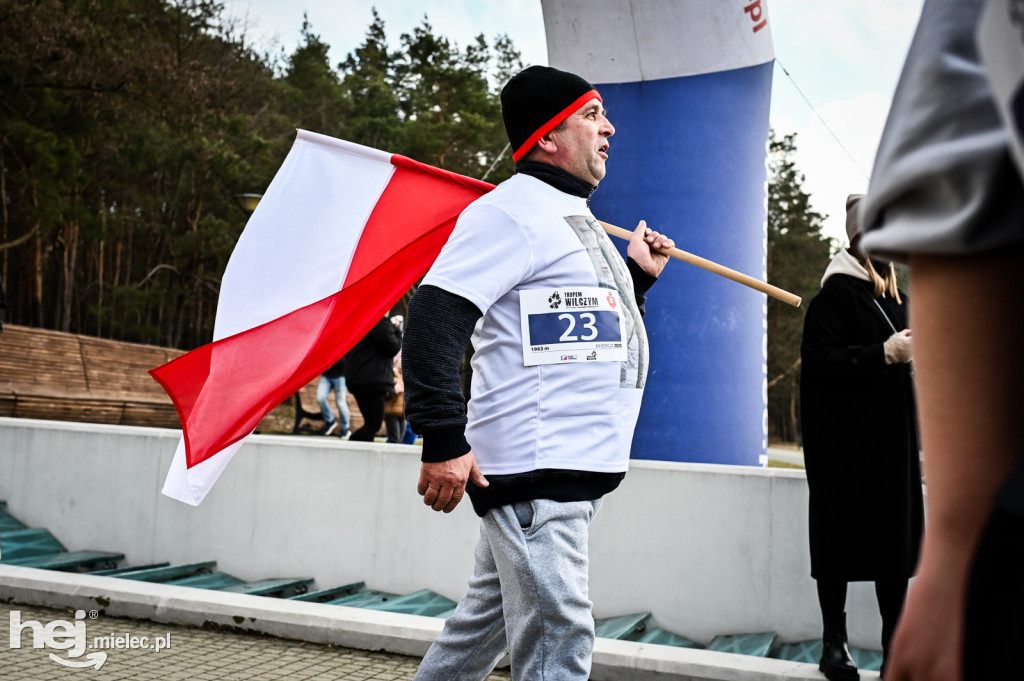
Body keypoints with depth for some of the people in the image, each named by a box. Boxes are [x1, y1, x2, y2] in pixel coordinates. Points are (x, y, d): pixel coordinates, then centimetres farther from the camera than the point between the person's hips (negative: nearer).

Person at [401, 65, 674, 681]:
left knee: (488, 621, 20)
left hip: (575, 467, 10)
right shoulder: (513, 209, -10)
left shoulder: (574, 216, 22)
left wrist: (638, 277, 20)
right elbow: (435, 315, -21)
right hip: (533, 468, -10)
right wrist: (443, 439, -26)